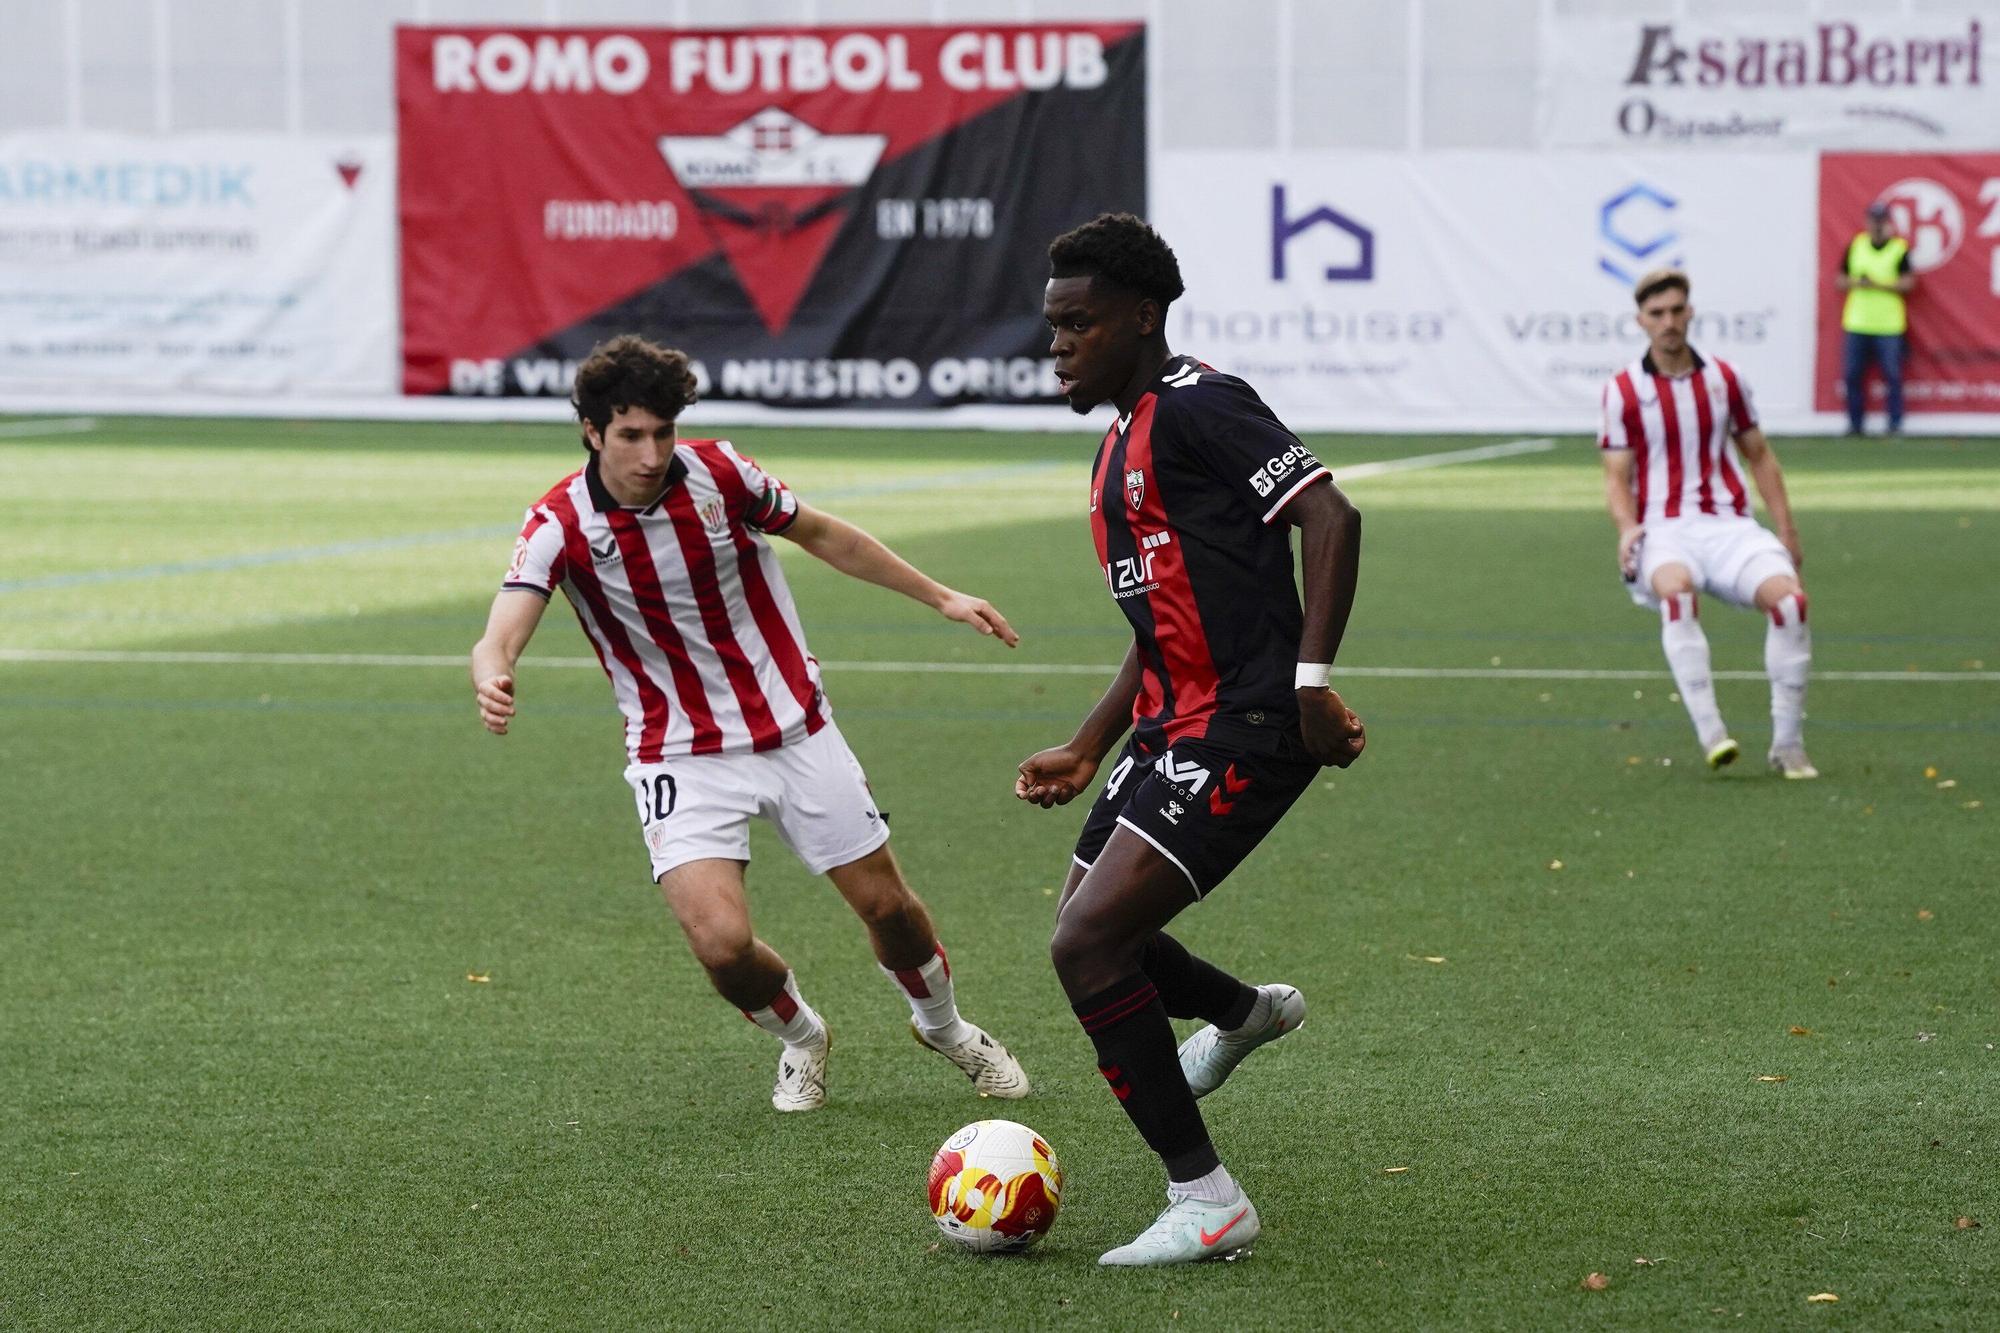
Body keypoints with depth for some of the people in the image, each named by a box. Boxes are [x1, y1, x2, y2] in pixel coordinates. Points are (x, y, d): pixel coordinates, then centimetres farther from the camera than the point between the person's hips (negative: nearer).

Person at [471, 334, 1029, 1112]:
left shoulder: (718, 472, -10)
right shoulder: (560, 525, -17)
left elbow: (823, 536, 8)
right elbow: (498, 640, -29)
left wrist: (941, 598, 10)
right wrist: (492, 680, -54)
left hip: (796, 730, 2)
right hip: (682, 754, -2)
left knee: (886, 903, 9)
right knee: (721, 941, -20)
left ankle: (945, 1028, 42)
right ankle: (800, 1038, 15)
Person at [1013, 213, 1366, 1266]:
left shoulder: (1197, 406, -12)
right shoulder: (1121, 445, 19)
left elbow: (1330, 517, -21)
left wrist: (1311, 681, -27)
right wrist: (1087, 752, 21)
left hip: (1243, 730, -10)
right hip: (1172, 728, 10)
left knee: (1087, 944, -17)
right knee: (1086, 931, 21)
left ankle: (1206, 1202, -9)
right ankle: (1248, 1012, 49)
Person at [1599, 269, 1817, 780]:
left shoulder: (1724, 379, 11)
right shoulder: (1622, 391, 5)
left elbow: (1759, 456, 19)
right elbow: (1617, 476, 6)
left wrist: (1787, 531, 13)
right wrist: (1627, 527, -14)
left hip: (1728, 523, 2)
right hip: (1663, 529, -2)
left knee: (1789, 598, -26)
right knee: (1675, 590, -39)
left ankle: (1788, 745, -13)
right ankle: (1710, 734, -38)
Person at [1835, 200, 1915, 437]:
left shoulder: (1900, 248, 1)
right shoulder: (1855, 246, 11)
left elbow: (1908, 283, -6)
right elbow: (1839, 279, 13)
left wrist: (1878, 285, -16)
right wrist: (1856, 283, -8)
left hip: (1889, 325, -3)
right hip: (1857, 322, 3)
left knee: (1892, 374, -4)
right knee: (1852, 374, 2)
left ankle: (1895, 424, 3)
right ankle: (1855, 423, 12)